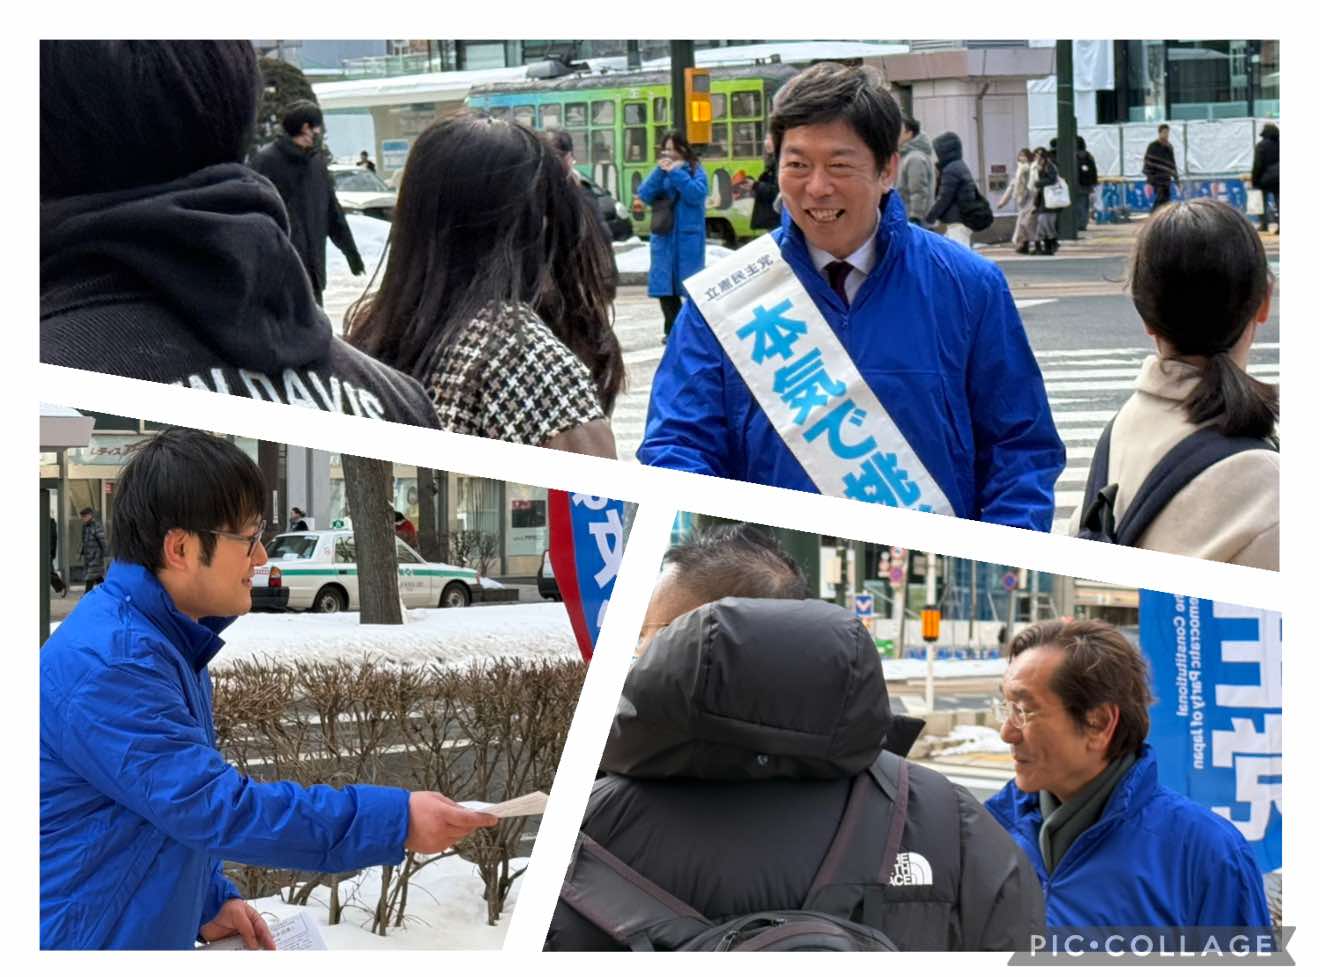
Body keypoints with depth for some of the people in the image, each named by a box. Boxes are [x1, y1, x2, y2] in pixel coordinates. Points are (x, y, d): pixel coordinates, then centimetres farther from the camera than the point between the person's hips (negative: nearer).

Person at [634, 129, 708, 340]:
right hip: (663, 236, 4)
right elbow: (644, 195, 1)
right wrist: (660, 172, -10)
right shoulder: (660, 170, 12)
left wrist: (676, 173, -17)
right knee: (664, 285, 3)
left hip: (688, 238, -4)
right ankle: (673, 330, 11)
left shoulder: (695, 170, 1)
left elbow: (697, 194, -15)